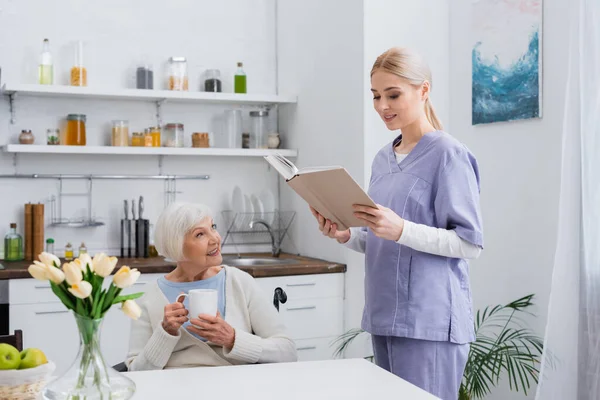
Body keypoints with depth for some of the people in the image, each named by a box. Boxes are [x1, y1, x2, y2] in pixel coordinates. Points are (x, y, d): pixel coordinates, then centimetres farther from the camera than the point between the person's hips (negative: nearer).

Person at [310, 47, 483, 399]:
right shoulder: (383, 158, 14)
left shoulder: (448, 155, -8)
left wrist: (401, 229, -23)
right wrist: (347, 236, 1)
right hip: (385, 317, 7)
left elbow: (470, 243, -12)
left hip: (430, 321, -7)